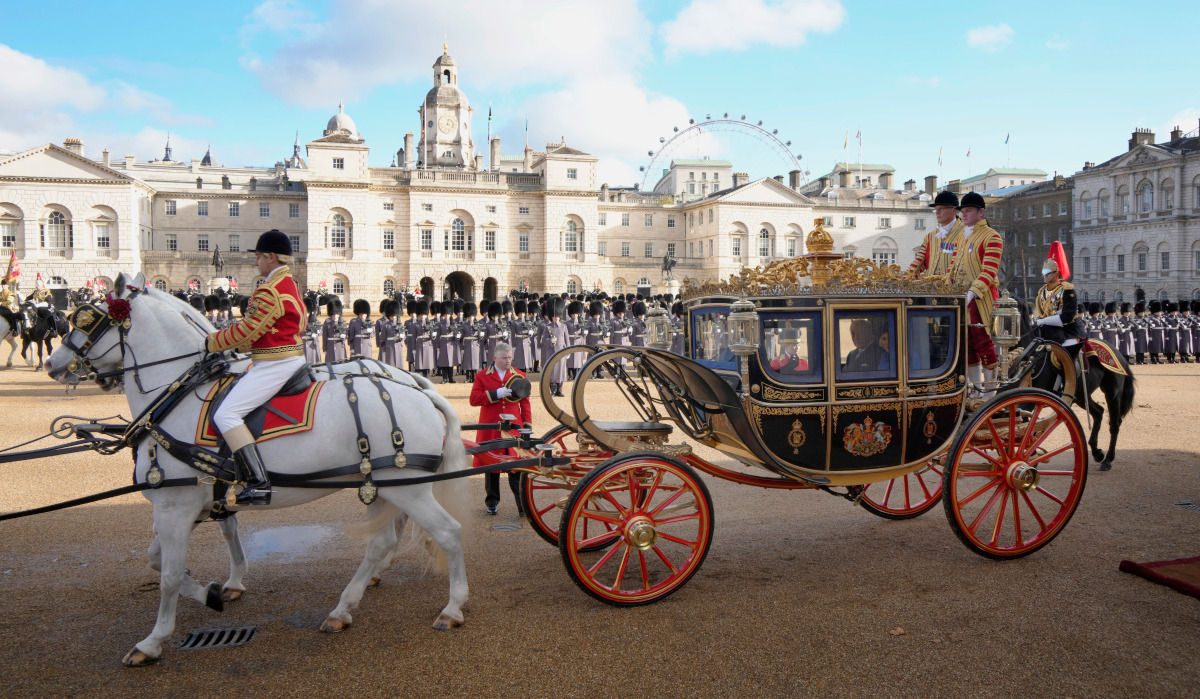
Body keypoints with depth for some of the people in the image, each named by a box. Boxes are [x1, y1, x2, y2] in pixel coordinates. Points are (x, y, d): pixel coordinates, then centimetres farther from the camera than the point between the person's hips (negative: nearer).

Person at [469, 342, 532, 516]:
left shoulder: (519, 376, 11)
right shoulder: (482, 376, 6)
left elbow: (525, 402, 9)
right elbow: (474, 399, -6)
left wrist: (527, 425, 2)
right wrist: (496, 394, -16)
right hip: (491, 429, 0)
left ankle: (522, 502, 4)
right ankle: (492, 502, 21)